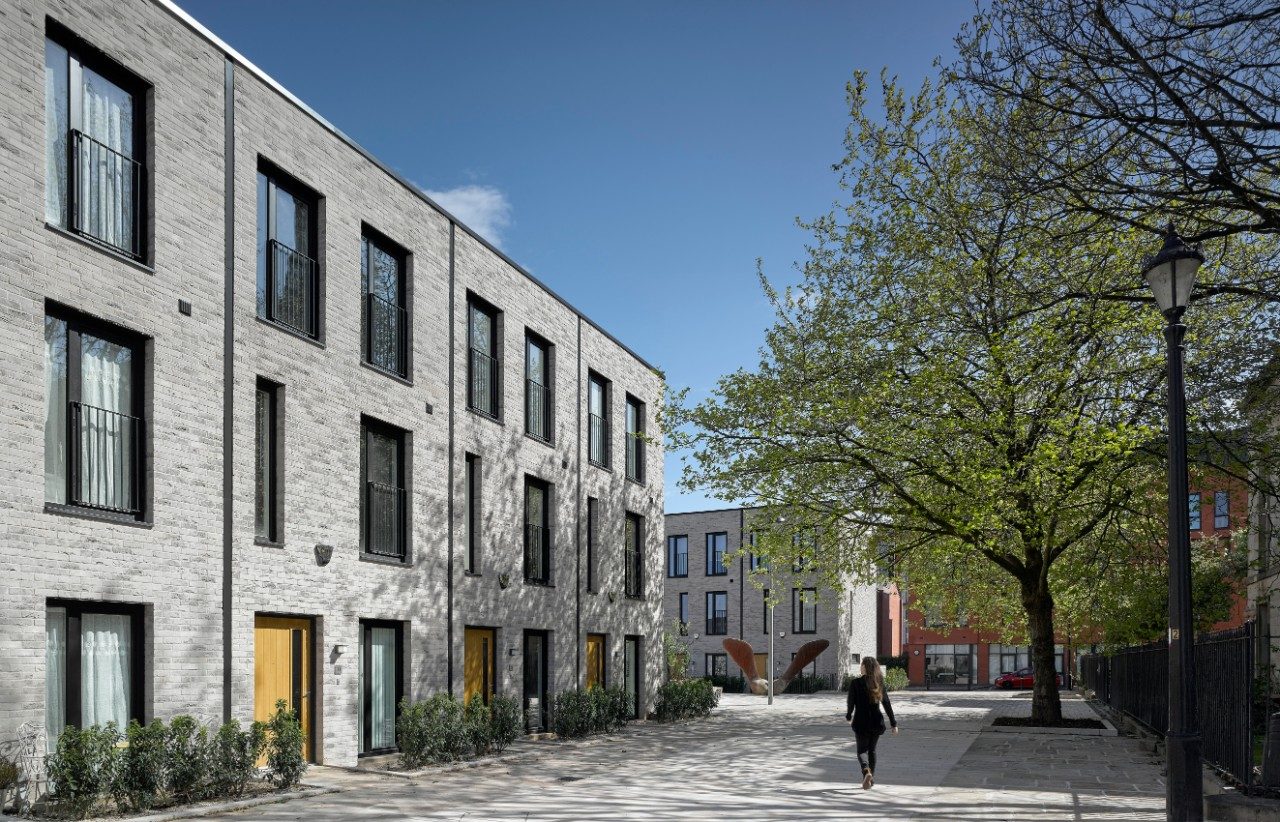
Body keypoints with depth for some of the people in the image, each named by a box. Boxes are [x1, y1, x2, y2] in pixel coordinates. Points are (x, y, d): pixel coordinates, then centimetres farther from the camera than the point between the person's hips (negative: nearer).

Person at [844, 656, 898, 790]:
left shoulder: (856, 683, -10)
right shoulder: (879, 683, 0)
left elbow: (851, 702, -6)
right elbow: (887, 704, 1)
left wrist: (848, 716, 14)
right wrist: (893, 723, 5)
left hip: (861, 722, -3)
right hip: (876, 722, 4)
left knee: (862, 750, 4)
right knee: (872, 750, 19)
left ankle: (867, 772, -23)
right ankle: (871, 778, 22)